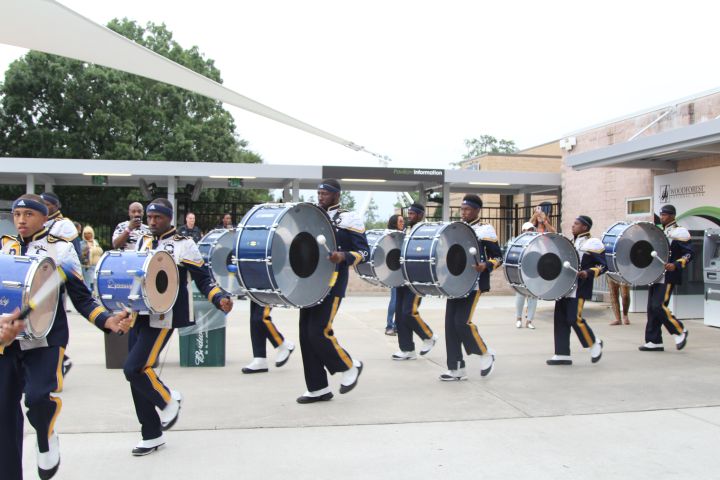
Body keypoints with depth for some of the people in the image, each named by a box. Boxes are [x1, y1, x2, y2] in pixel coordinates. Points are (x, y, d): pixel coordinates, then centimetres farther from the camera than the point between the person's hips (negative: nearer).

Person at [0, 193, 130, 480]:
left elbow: (81, 299, 1)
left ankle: (47, 440, 11)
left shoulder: (60, 249, 1)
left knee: (39, 395, -23)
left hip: (46, 338, -4)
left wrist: (107, 320, -16)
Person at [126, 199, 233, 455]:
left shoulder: (184, 244, -4)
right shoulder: (142, 242, 13)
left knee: (134, 369, -17)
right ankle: (152, 435, 19)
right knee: (136, 374, 6)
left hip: (163, 318, -6)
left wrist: (220, 299, -19)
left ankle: (168, 400, 12)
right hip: (139, 316, 7)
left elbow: (203, 278, -3)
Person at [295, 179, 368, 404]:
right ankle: (318, 388, 12)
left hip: (332, 284, -7)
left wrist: (342, 256, -23)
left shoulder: (349, 219, -4)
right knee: (306, 334, 3)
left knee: (318, 332, -14)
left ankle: (350, 366, 11)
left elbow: (363, 252, -6)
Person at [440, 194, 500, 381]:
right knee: (450, 324, 0)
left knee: (463, 321, -15)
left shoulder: (485, 230, -4)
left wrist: (485, 266, -23)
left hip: (473, 283, -7)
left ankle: (486, 355, 9)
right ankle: (457, 368, 7)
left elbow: (498, 257, -5)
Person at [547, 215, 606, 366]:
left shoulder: (593, 243, -4)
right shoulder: (571, 243, 20)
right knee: (560, 319, 2)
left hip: (579, 288, -8)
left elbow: (603, 266, -7)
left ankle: (594, 343, 11)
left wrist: (588, 273, -21)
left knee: (574, 318, -13)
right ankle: (562, 354, 6)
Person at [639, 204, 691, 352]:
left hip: (668, 277, -8)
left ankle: (680, 331, 3)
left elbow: (689, 254, -12)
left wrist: (676, 265, -25)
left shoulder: (679, 232, -7)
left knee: (659, 307, -16)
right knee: (652, 309, 5)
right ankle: (654, 342, 9)